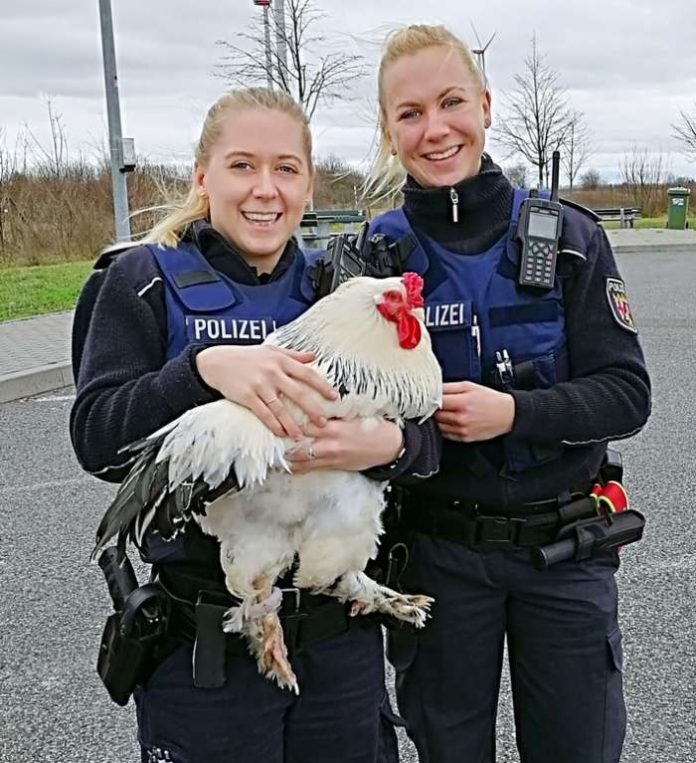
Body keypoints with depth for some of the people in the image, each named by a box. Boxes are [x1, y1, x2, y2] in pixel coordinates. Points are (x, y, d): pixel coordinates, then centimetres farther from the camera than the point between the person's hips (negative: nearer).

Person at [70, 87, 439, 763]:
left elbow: (423, 440, -1)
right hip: (204, 642, -3)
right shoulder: (145, 279, -4)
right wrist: (205, 369, -30)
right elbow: (97, 441, -14)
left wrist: (389, 445, -24)